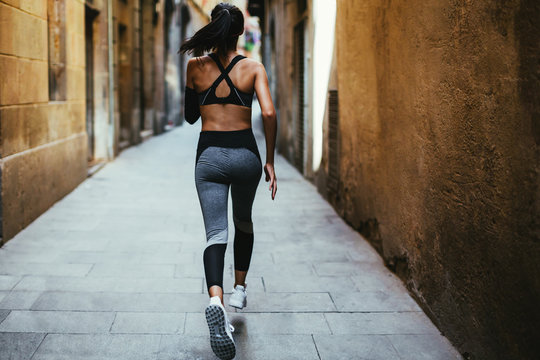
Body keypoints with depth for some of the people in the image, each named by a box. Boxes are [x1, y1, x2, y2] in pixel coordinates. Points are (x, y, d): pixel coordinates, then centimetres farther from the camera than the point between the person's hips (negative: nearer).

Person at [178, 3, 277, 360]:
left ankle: (216, 300, -30)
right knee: (243, 222, 26)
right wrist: (270, 160, -5)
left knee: (215, 234, -6)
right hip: (245, 153, 0)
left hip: (209, 154, 0)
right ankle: (240, 288, 33)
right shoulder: (253, 67, -1)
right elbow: (269, 113, -12)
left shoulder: (196, 66, 2)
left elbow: (190, 116, 11)